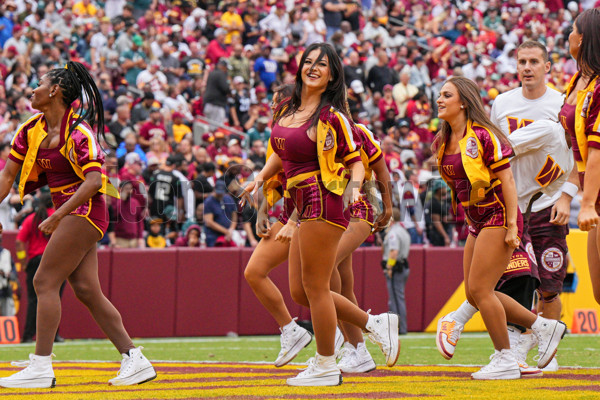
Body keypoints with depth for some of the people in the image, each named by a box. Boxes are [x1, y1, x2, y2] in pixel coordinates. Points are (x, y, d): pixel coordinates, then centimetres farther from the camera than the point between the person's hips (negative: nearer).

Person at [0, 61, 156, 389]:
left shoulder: (77, 131, -16)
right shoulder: (31, 131, 9)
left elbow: (94, 180, -23)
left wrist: (57, 216, -25)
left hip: (83, 211, -8)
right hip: (69, 215, 8)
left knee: (45, 282, -10)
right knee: (86, 289, 4)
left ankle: (40, 367, -8)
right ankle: (134, 360, 6)